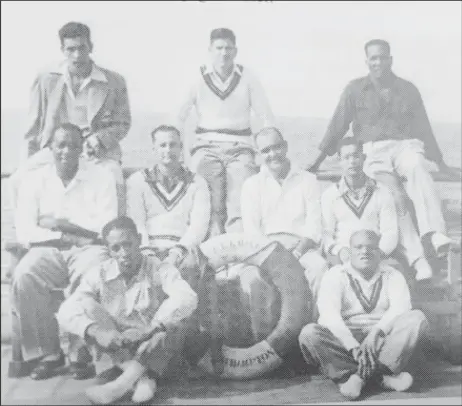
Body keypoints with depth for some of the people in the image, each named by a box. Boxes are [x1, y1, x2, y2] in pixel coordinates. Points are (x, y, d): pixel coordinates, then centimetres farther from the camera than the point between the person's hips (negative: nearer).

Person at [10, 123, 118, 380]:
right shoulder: (34, 181, 9)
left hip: (89, 248, -2)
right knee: (24, 277, -29)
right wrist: (63, 237, -13)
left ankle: (82, 352, -17)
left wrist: (60, 224, -7)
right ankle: (47, 352, -13)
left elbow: (106, 227, -6)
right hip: (48, 250, 2)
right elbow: (24, 232, 0)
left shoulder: (102, 178, 5)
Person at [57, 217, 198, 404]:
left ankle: (122, 382, -34)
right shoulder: (99, 275, -6)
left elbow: (187, 298, -31)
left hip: (156, 352, -2)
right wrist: (96, 331, -37)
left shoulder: (160, 269, -12)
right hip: (117, 351, 3)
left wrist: (148, 329, -42)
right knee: (86, 306, -19)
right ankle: (141, 378, -28)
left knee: (174, 323, -31)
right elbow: (67, 311, -18)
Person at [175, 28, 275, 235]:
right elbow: (178, 117, 5)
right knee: (211, 209, -15)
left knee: (241, 207, -16)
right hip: (207, 148, 0)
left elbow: (266, 118, 10)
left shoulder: (247, 78, 7)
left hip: (240, 149, 1)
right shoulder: (198, 78, 5)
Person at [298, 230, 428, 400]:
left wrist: (376, 332, -30)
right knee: (309, 333, -28)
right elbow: (329, 314, -15)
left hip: (384, 341, 2)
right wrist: (354, 347, -29)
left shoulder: (392, 275, 8)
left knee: (417, 318, -22)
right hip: (344, 340, -1)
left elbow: (401, 307, -12)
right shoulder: (336, 275, 1)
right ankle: (381, 374, -28)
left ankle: (360, 375, -27)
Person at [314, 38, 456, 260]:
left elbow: (423, 128, 22)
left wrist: (441, 163, 23)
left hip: (405, 145, 1)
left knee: (417, 166, -36)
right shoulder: (355, 89, 12)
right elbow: (337, 126, 12)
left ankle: (433, 234, -49)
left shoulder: (408, 90, 17)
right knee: (396, 195, -31)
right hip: (374, 151, 0)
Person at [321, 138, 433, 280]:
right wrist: (340, 251, -18)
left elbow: (390, 232, 3)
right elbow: (326, 234, 3)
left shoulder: (382, 192, 11)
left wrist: (377, 252, -17)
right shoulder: (329, 195, 9)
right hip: (343, 258, 0)